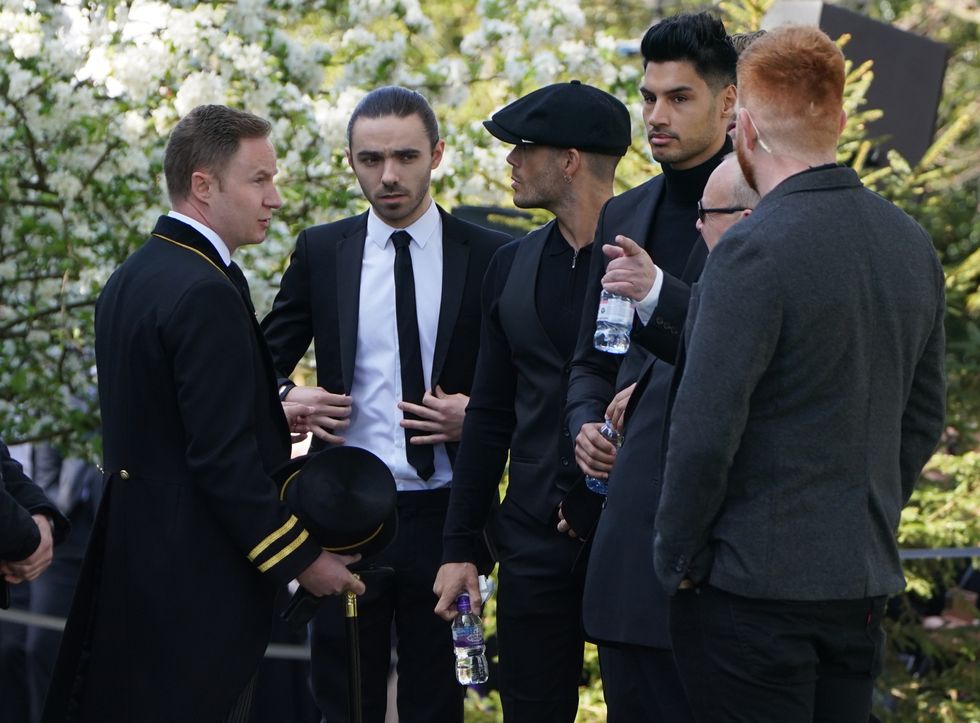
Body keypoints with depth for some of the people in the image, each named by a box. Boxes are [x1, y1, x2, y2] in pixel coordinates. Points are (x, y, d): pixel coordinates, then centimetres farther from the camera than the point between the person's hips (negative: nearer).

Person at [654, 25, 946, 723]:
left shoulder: (753, 252, -18)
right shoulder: (913, 244, 6)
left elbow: (706, 431, -18)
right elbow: (924, 420, 14)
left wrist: (678, 560, -6)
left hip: (753, 586, -7)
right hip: (864, 579, 7)